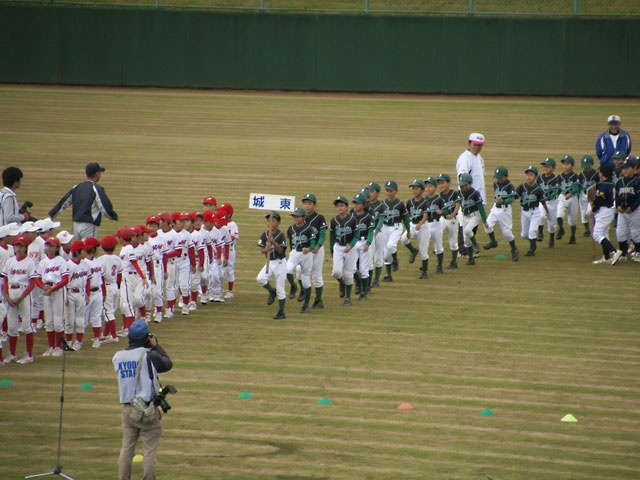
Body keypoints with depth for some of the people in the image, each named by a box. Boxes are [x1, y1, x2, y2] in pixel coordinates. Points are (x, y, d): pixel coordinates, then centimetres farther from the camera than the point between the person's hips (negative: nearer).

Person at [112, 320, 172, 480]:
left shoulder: (118, 357, 2)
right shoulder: (149, 356, -14)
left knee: (127, 449, 12)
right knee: (149, 451, 2)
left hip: (127, 409, 5)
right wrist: (156, 346, 9)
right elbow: (167, 364, 0)